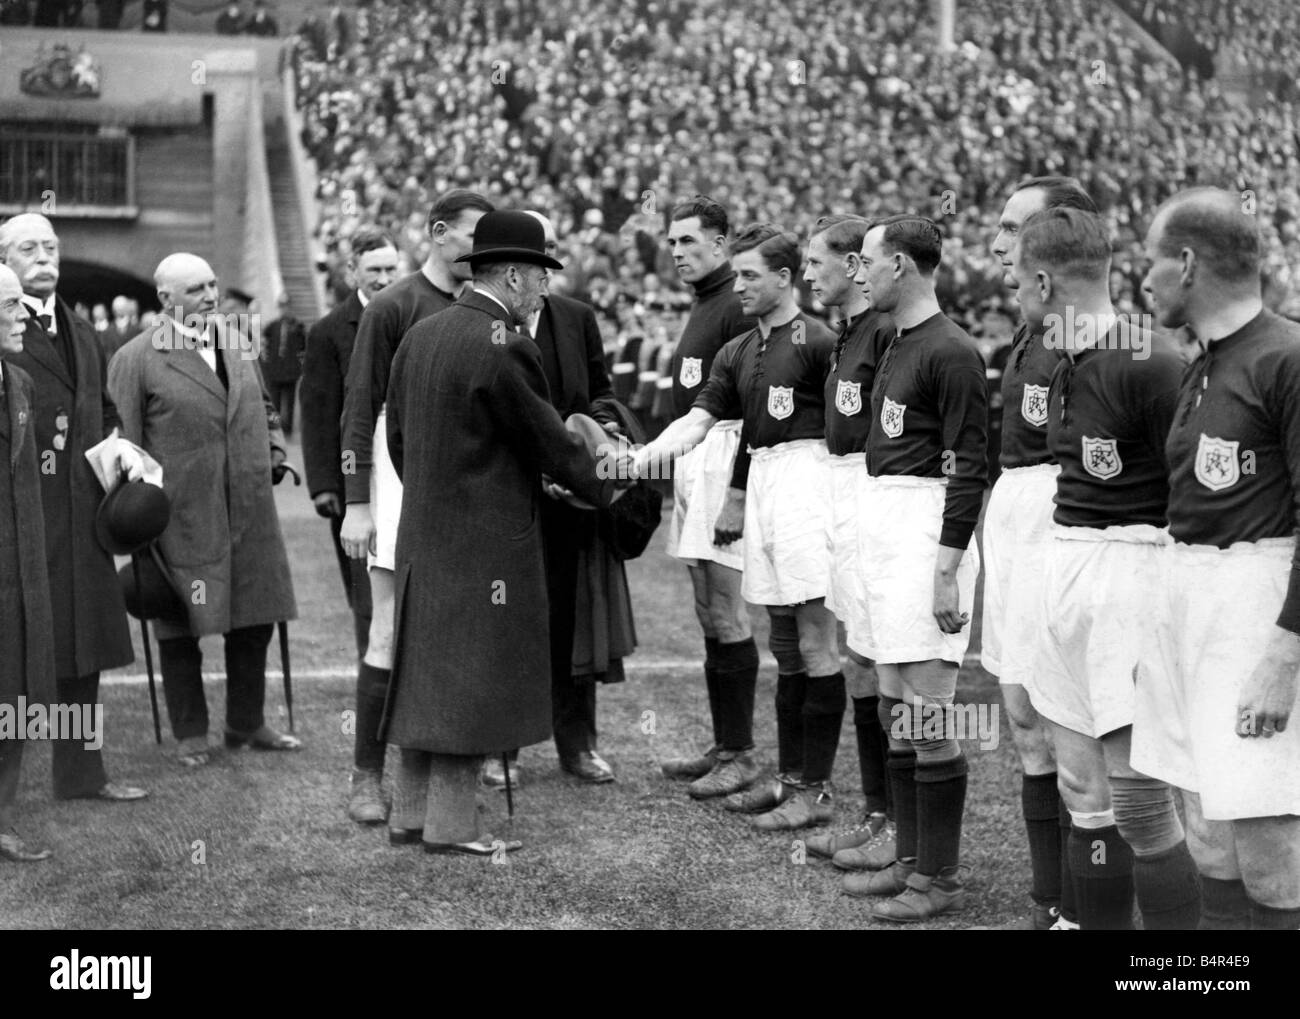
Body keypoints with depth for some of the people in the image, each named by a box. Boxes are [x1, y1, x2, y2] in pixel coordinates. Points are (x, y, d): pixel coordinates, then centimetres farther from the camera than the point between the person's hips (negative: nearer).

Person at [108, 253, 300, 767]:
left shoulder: (238, 344, 11)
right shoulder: (135, 359, -8)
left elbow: (262, 407, 25)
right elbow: (122, 441, -5)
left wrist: (275, 454, 10)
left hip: (249, 513, 5)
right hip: (182, 519, -5)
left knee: (254, 619, 12)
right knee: (181, 628, 4)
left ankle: (247, 724, 28)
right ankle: (190, 734, 17)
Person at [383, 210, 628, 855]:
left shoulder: (419, 335, 8)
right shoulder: (504, 347, -17)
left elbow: (397, 435, 14)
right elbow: (548, 440, -10)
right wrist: (602, 486, 6)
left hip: (423, 532, 9)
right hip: (486, 542, -8)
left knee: (427, 668, 14)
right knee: (474, 674, -1)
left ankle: (414, 808, 21)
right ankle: (451, 824, 3)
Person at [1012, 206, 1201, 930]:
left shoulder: (1149, 364, -16)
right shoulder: (1064, 368, 10)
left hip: (1135, 566, -9)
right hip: (1066, 565, 9)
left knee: (1139, 801, -8)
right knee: (1084, 790, 12)